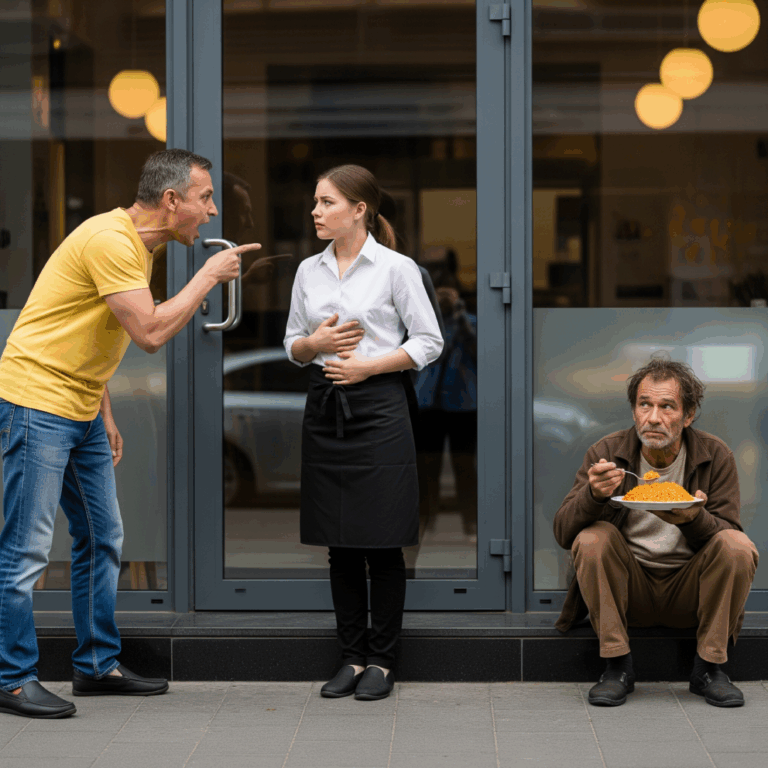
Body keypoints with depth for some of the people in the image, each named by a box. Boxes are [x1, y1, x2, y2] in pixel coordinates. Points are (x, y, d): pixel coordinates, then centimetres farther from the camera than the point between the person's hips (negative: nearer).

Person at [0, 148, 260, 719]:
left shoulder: (136, 244, 12)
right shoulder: (110, 240, -19)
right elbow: (151, 332, -24)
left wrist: (104, 414, 19)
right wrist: (208, 276, -14)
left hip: (81, 411, 10)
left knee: (103, 540, 13)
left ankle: (98, 666, 23)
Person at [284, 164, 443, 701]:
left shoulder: (396, 269, -3)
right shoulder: (309, 271, 11)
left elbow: (429, 343, -2)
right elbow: (293, 347, 18)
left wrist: (368, 365, -12)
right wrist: (316, 343, -5)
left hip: (378, 405, -5)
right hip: (325, 408, 5)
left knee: (382, 542, -1)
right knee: (340, 544, 7)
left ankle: (381, 660, 9)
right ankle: (352, 657, 16)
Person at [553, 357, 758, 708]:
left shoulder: (716, 456, -7)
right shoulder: (606, 454, -7)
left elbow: (726, 533, -8)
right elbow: (563, 532, -12)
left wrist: (694, 519, -32)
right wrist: (594, 494, -34)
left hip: (689, 589, 0)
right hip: (629, 588, 0)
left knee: (739, 547, -25)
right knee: (592, 539, -26)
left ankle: (709, 667, -11)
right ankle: (617, 666, -15)